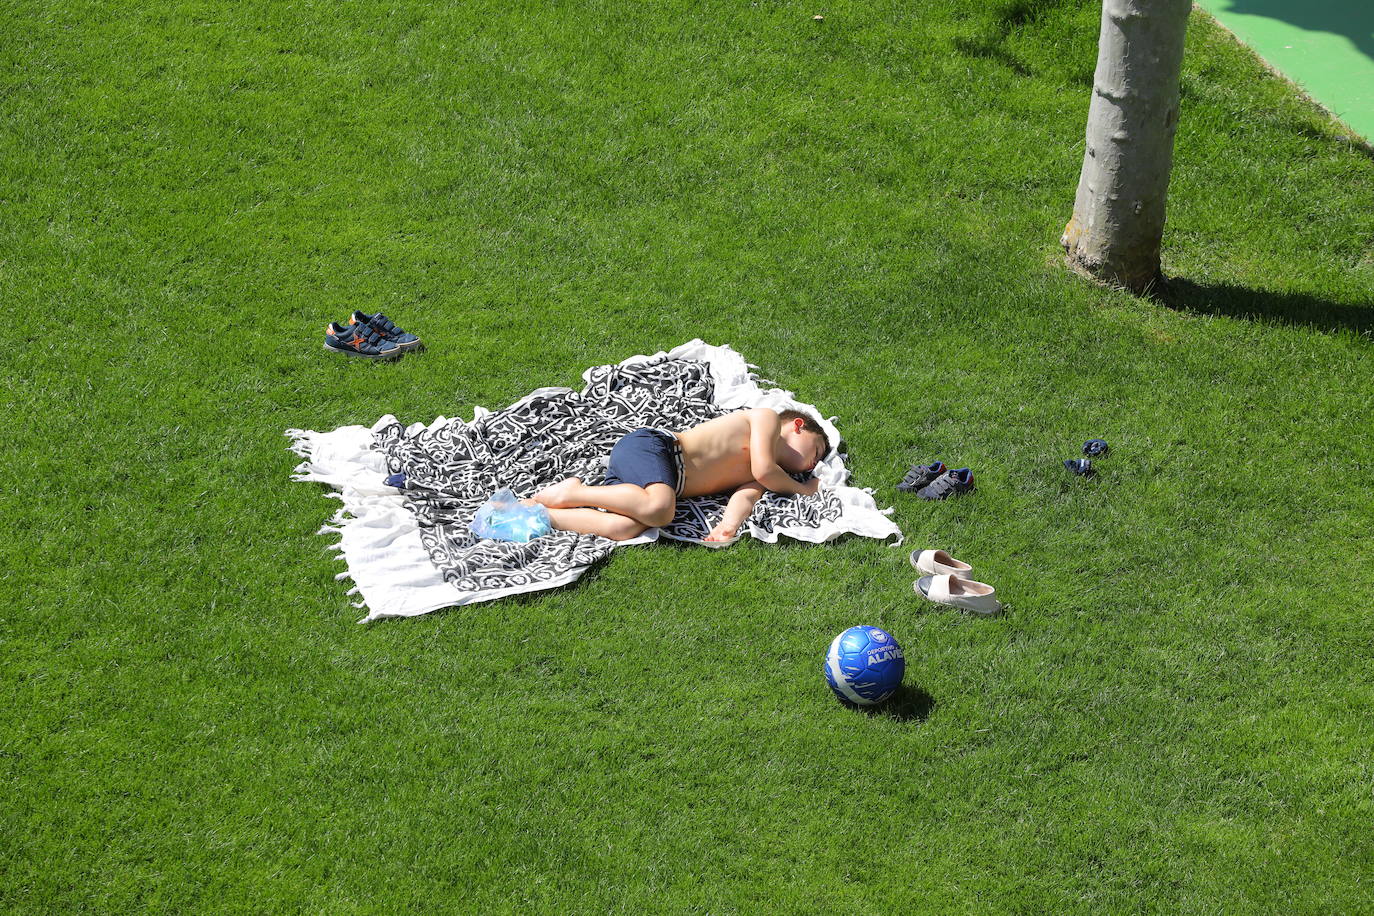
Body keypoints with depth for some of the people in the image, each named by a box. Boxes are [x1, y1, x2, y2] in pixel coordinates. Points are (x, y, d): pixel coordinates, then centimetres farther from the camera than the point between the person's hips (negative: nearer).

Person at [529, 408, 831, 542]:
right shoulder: (768, 417, 6)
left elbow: (746, 494, 4)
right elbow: (763, 470, -9)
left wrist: (730, 525, -18)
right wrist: (803, 489, 9)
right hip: (648, 446, -7)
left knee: (623, 528, -24)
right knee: (659, 509, -38)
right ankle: (573, 492, -19)